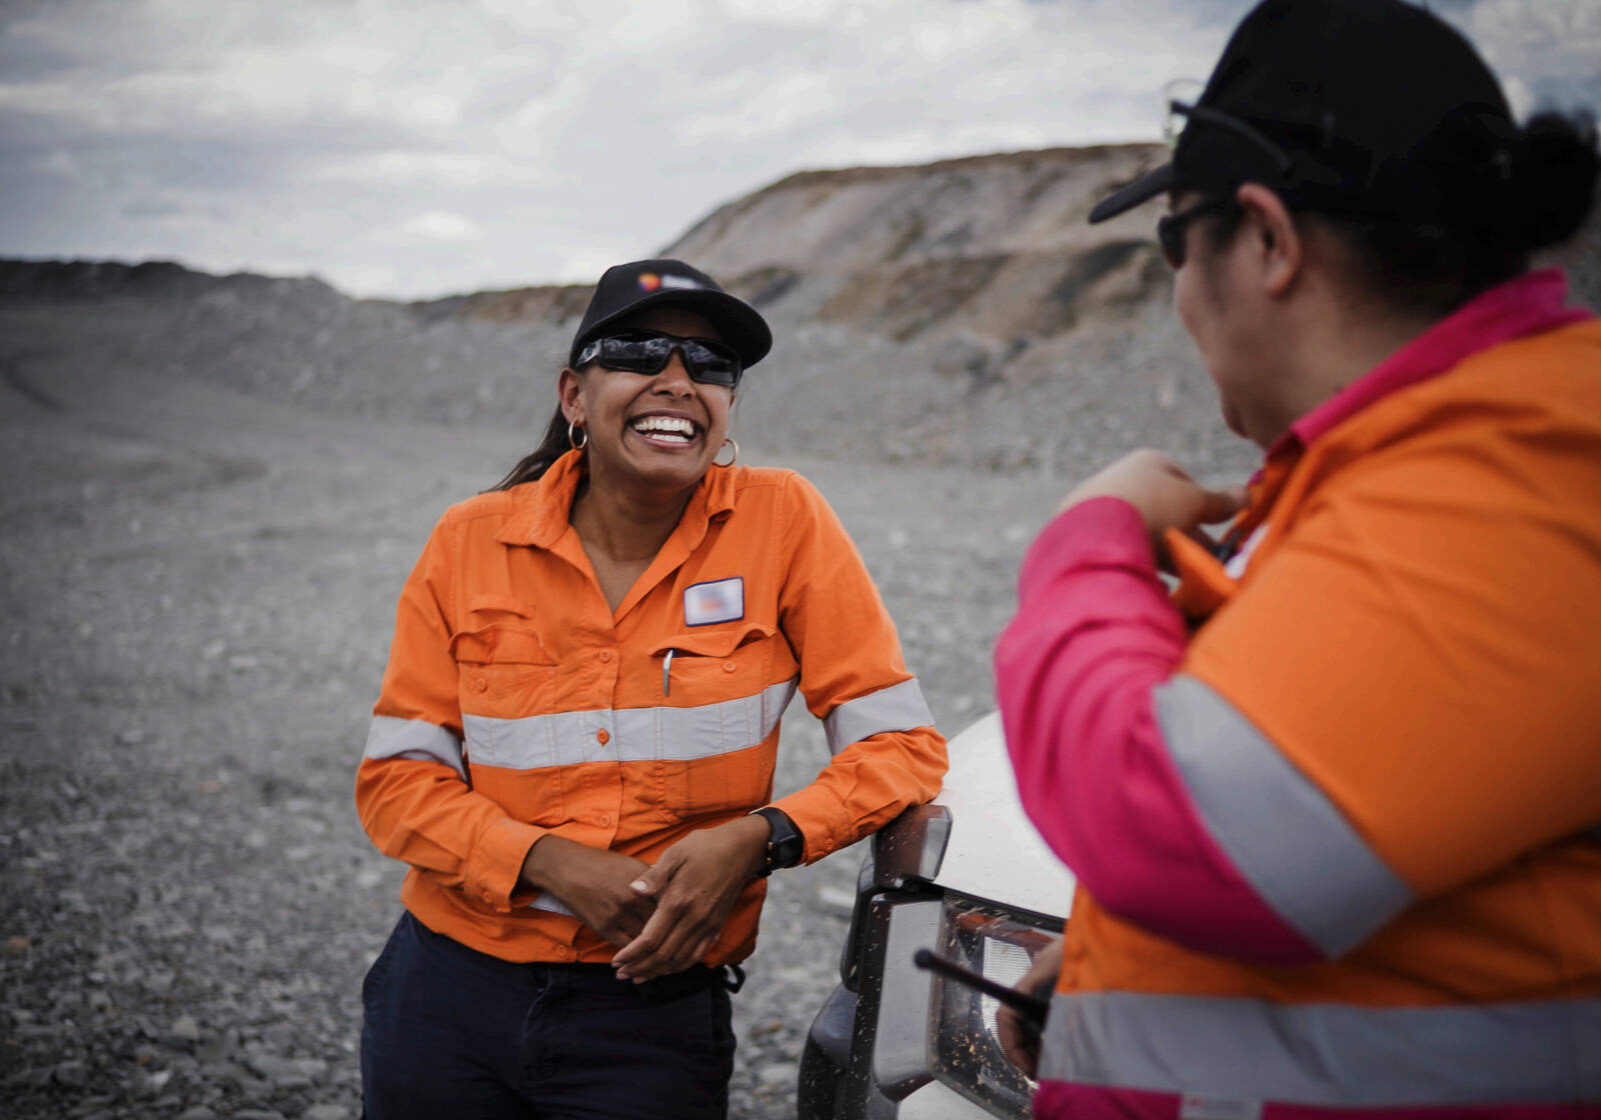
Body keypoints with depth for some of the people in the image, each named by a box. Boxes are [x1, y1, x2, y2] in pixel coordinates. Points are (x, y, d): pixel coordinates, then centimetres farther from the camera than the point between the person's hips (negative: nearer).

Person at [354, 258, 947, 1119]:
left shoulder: (783, 521, -8)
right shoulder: (470, 542, -3)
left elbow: (900, 745, -7)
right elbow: (395, 775, -1)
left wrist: (759, 839, -22)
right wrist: (552, 865, -16)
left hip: (653, 1015, -2)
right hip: (448, 992, 2)